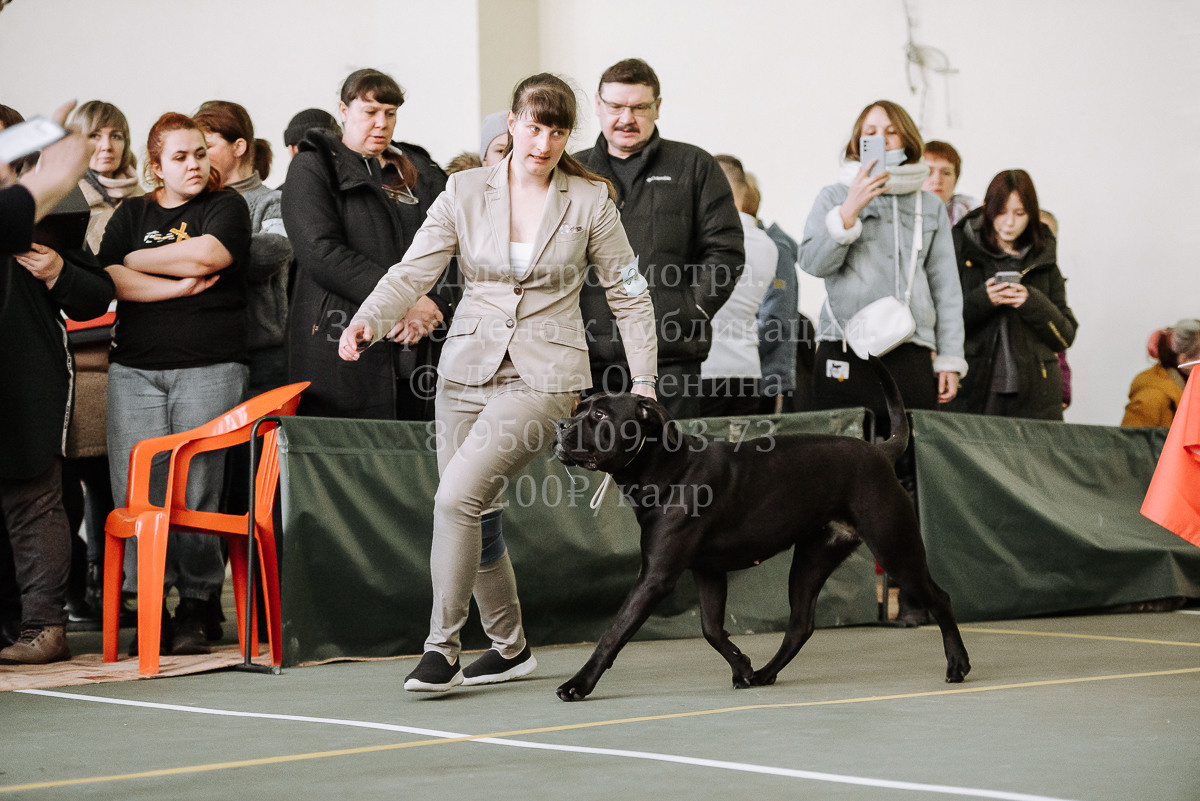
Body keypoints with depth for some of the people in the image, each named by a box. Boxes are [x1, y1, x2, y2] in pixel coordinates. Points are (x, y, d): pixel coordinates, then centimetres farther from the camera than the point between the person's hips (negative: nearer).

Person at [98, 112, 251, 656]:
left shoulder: (226, 206, 10)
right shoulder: (131, 214, 17)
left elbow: (206, 255, -9)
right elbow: (111, 280, 2)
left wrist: (136, 262, 3)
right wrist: (179, 287, -8)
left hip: (210, 368, -2)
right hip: (136, 367, 2)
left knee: (197, 492, -7)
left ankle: (193, 613, 0)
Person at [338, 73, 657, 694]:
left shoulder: (590, 201, 0)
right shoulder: (465, 191, 3)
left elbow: (628, 294, 5)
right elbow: (414, 269, -4)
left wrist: (644, 379, 0)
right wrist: (369, 319, -23)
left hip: (543, 378, -4)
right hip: (467, 369, 4)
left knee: (457, 496, -20)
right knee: (472, 514, 7)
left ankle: (442, 648, -13)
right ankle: (509, 647, 27)